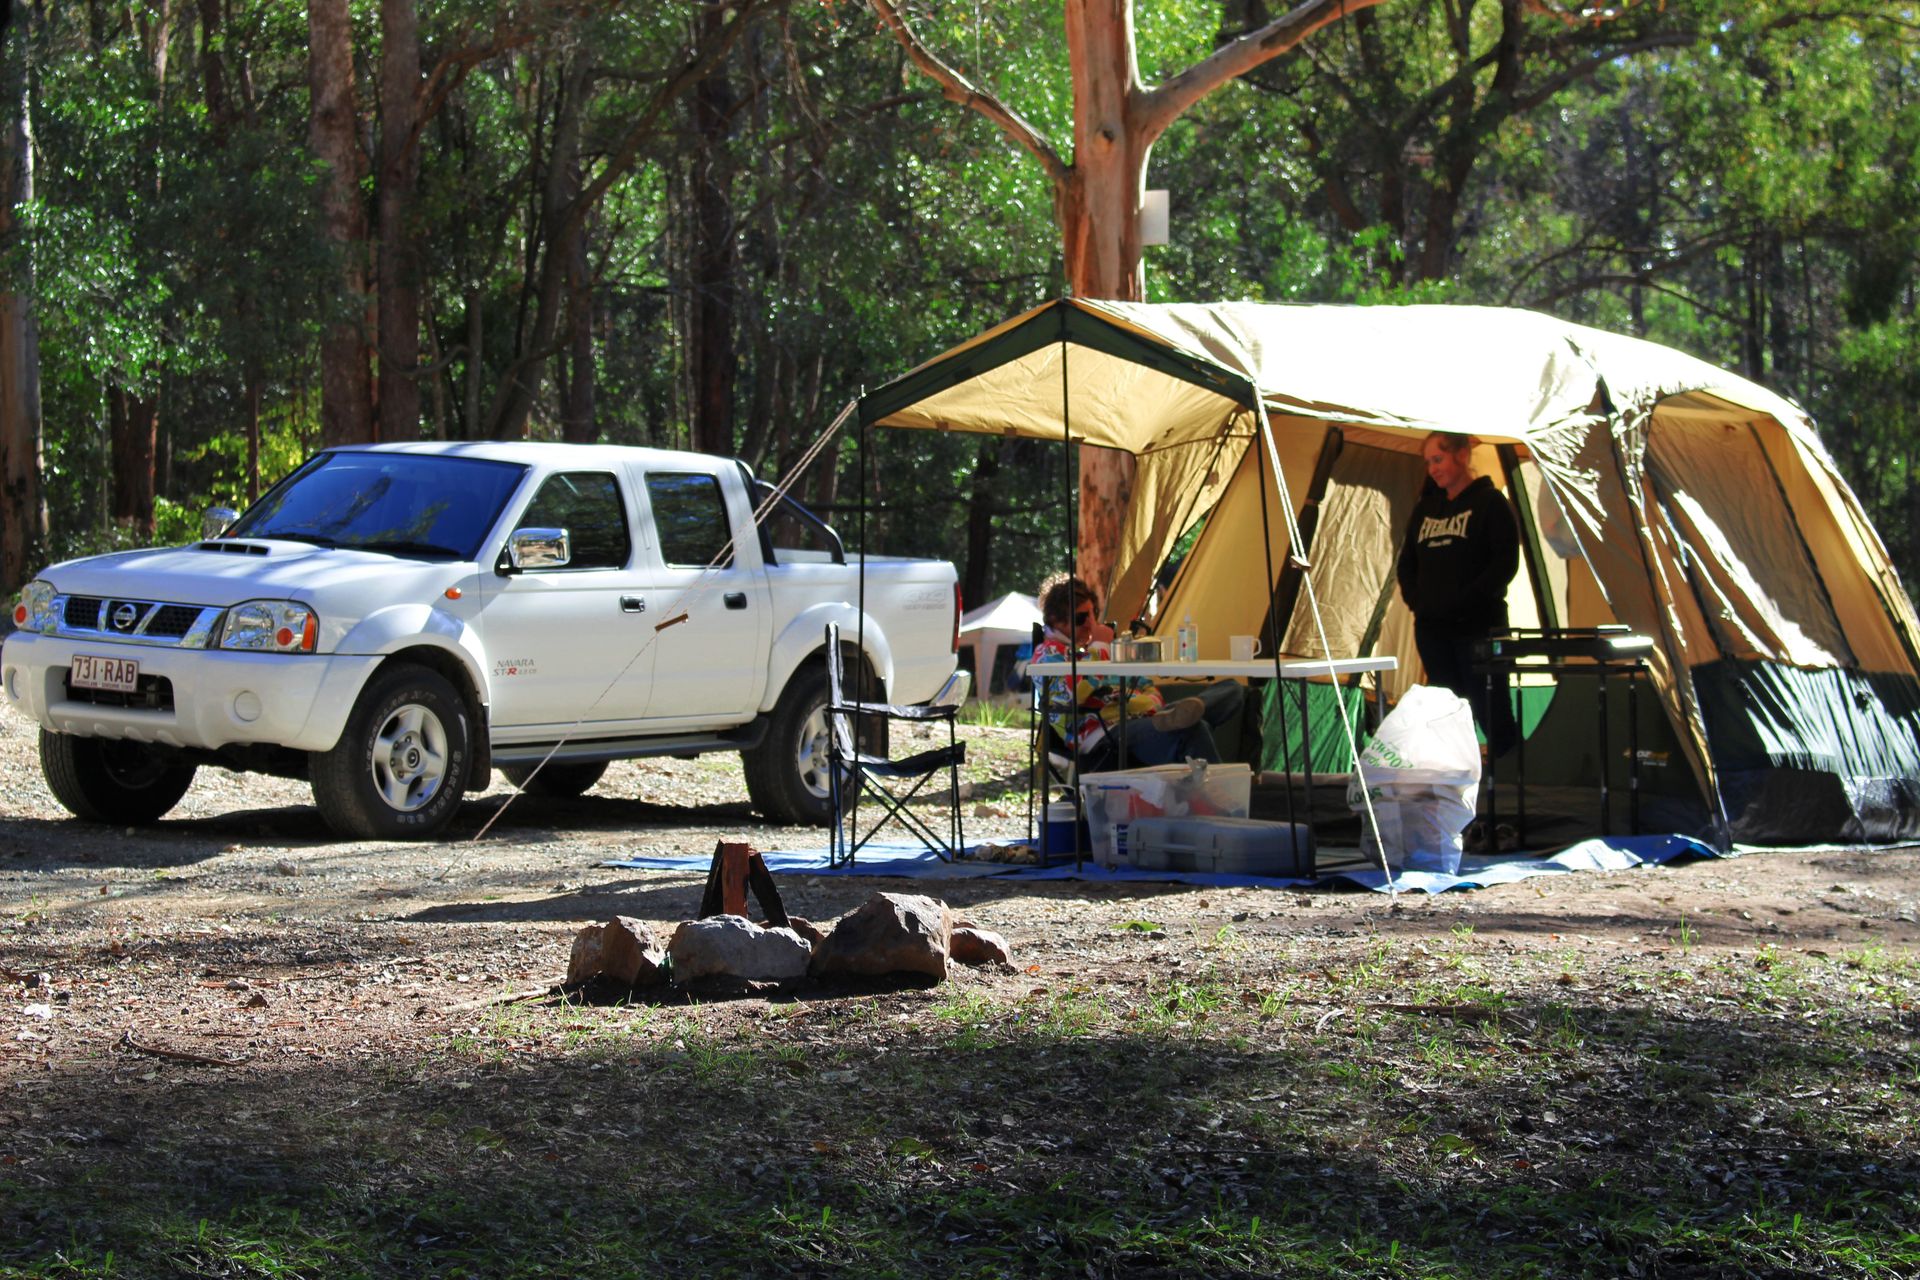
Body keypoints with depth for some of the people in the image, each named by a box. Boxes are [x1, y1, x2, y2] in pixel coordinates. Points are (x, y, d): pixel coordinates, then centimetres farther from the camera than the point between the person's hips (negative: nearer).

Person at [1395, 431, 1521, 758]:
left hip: (1479, 625, -6)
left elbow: (1505, 563, -11)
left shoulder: (1490, 503, -3)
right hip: (1432, 627, 6)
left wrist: (1464, 601, -16)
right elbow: (1406, 563, 19)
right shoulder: (1425, 508, 15)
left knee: (1492, 715, -7)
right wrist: (1415, 598, 1)